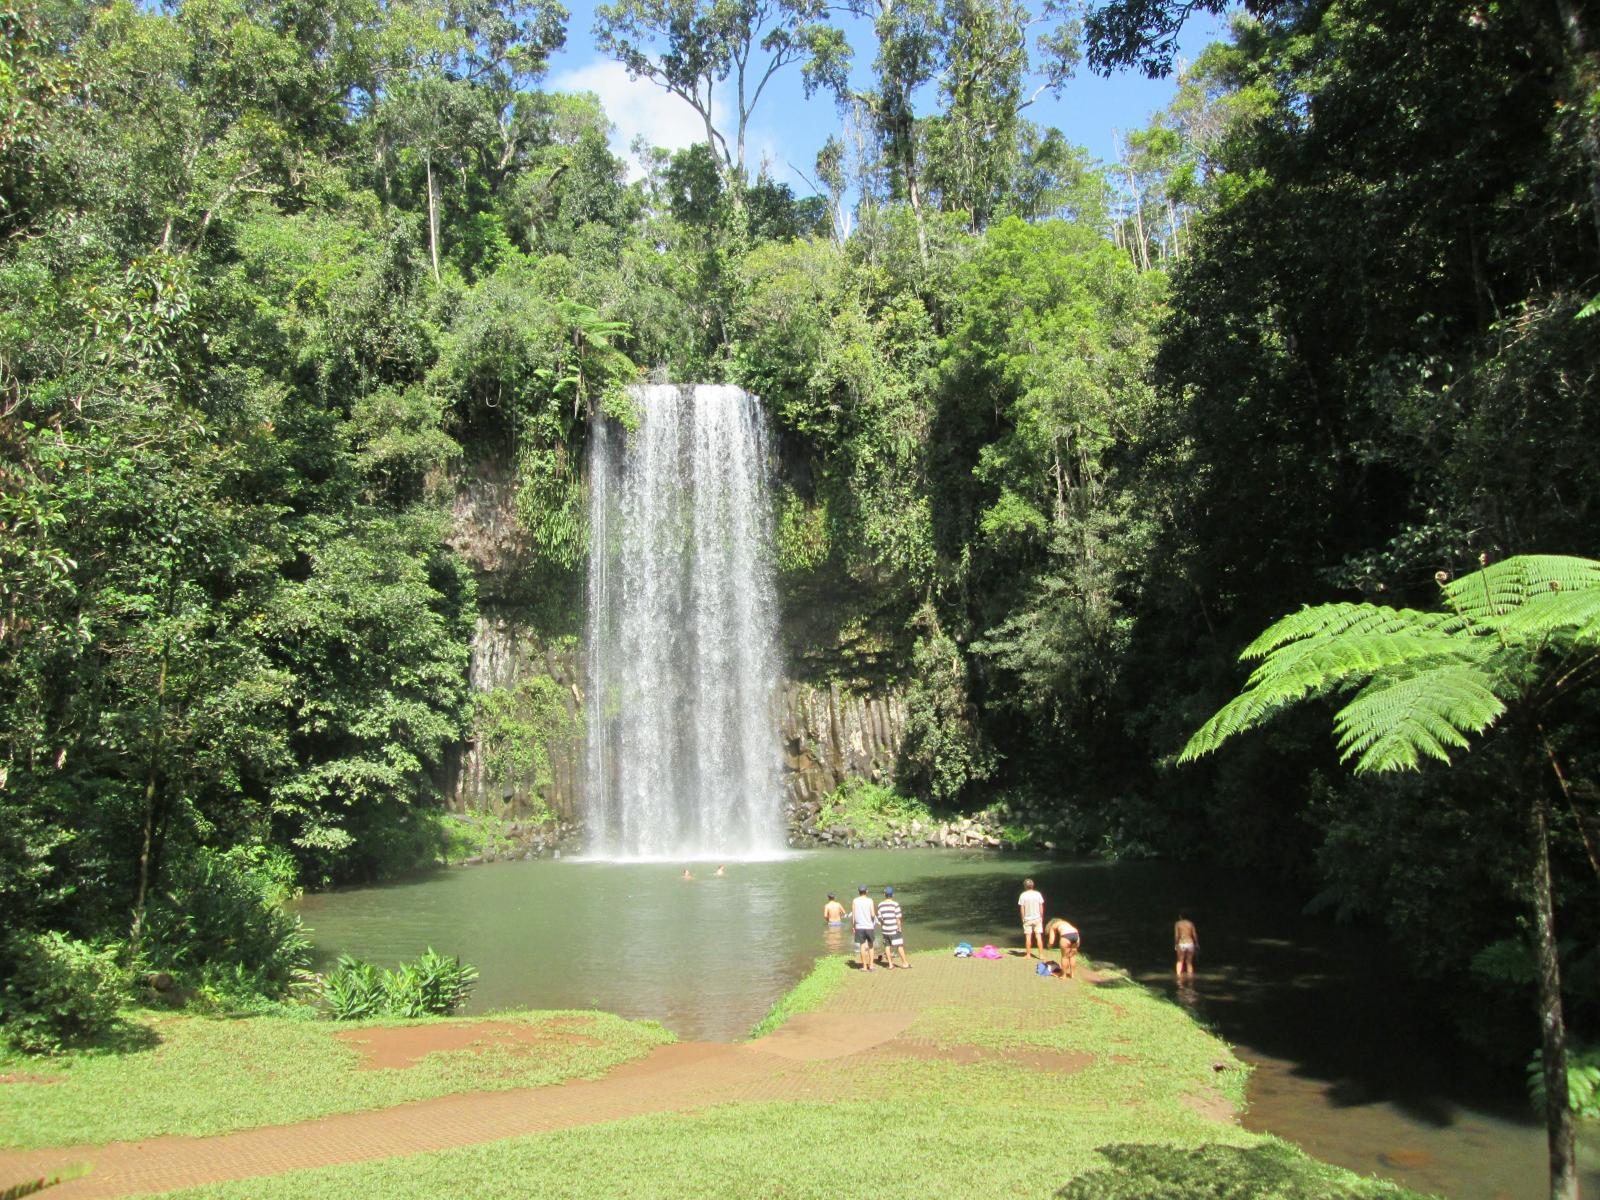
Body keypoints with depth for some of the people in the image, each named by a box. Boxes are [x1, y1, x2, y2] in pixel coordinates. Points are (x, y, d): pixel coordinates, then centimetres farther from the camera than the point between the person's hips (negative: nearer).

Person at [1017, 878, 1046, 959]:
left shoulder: (1023, 895, -9)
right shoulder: (1037, 894, -5)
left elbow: (1022, 908, -6)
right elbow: (1041, 907, -1)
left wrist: (1023, 918, 5)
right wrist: (1041, 917, 10)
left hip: (1027, 919, -1)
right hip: (1037, 918, 1)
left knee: (1028, 937, 6)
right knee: (1039, 936, 5)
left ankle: (1028, 954, 11)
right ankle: (1041, 954, 4)